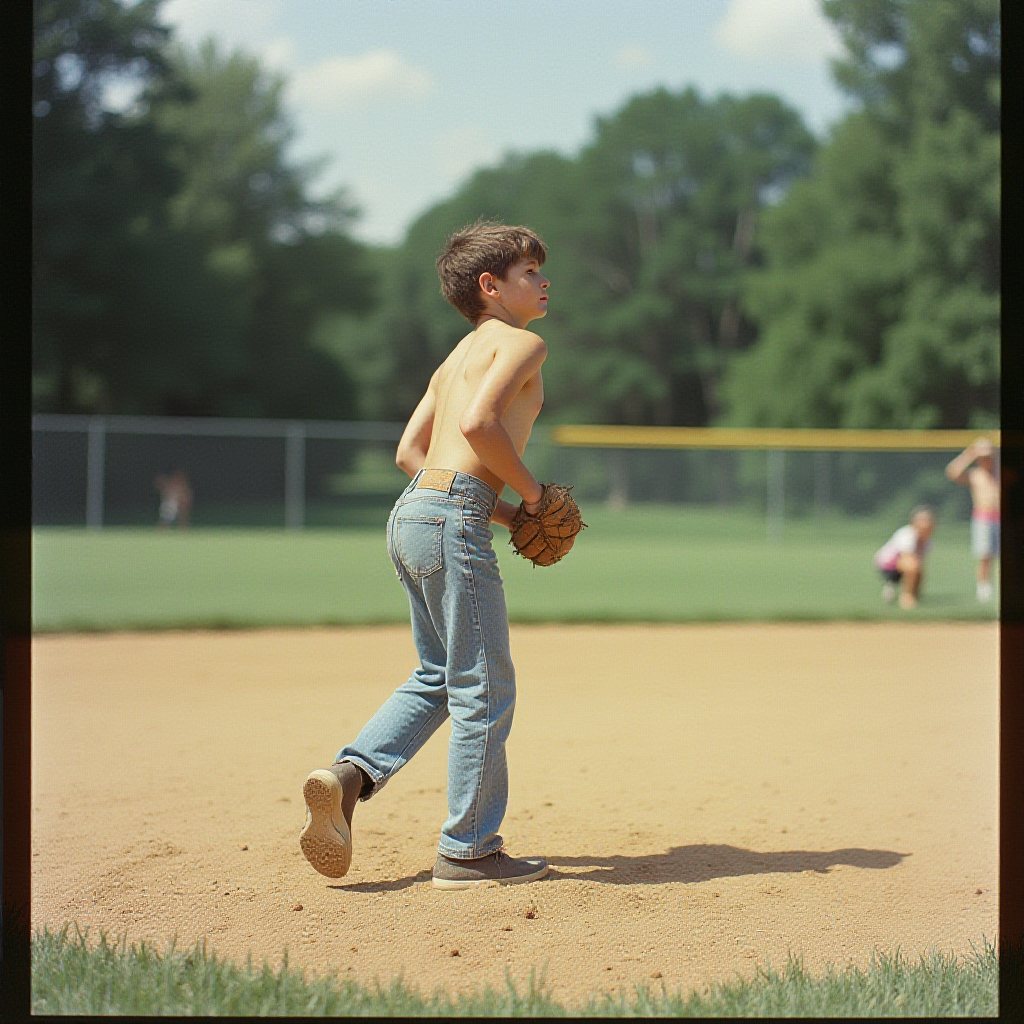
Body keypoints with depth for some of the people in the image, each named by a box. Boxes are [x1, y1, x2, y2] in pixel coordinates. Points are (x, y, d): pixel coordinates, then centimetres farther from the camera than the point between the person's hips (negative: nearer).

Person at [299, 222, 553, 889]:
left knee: (438, 678, 20)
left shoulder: (460, 355, 24)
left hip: (412, 514, 9)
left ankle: (351, 774, 5)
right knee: (484, 689, -1)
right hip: (454, 520, -9)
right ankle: (468, 852, 4)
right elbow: (478, 423, -19)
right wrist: (531, 492, -6)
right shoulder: (522, 342, -2)